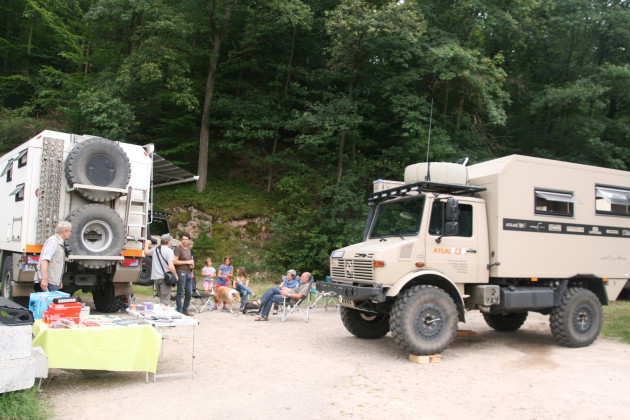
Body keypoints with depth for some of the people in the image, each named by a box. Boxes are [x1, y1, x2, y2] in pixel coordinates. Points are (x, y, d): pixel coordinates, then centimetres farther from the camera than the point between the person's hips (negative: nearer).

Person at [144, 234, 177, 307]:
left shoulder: (155, 249, 9)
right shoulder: (169, 251, -11)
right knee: (165, 301, -4)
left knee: (161, 298, 20)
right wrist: (175, 275, -7)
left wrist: (146, 244, 48)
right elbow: (171, 266, -20)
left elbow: (146, 252, 31)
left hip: (156, 277, 7)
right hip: (165, 277, -7)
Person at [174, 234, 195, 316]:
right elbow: (175, 261, -15)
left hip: (189, 273, 8)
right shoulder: (178, 249, -6)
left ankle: (185, 310, 22)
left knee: (189, 293, 10)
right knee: (180, 293, -4)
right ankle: (179, 311, 1)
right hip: (181, 272, -8)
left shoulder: (189, 249, 18)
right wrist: (187, 262, -12)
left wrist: (192, 265, 10)